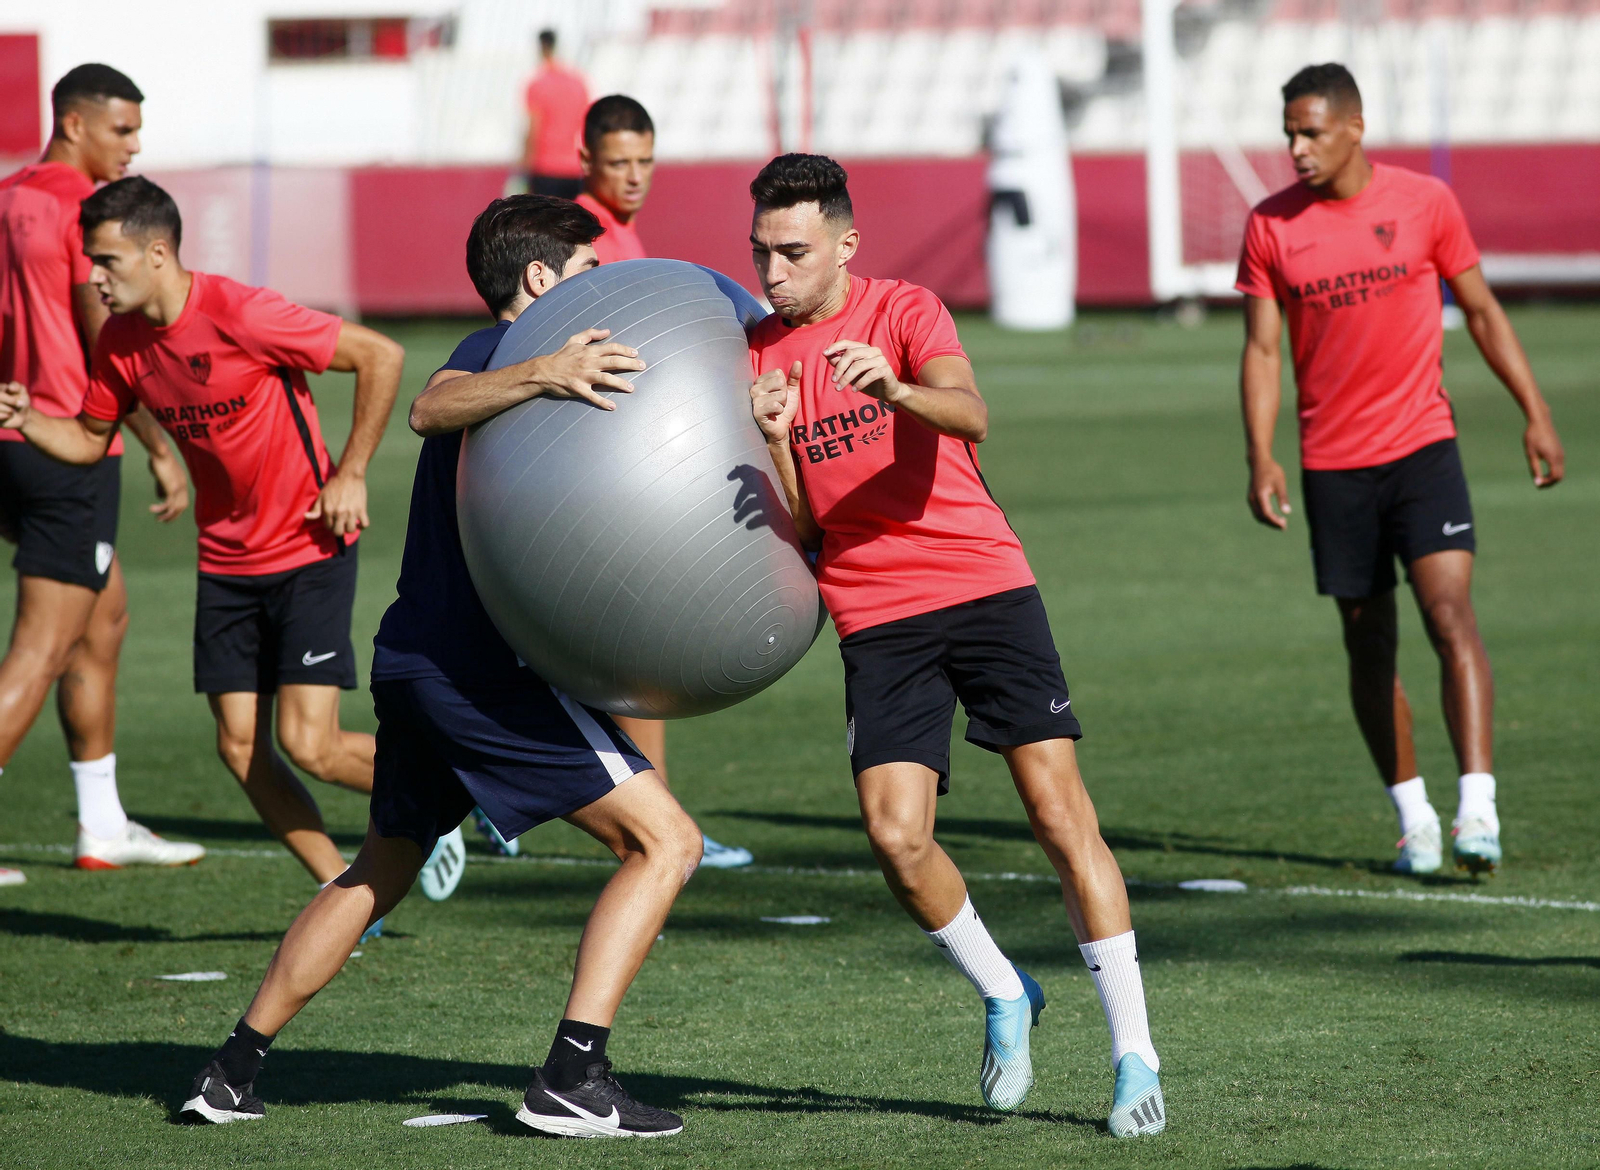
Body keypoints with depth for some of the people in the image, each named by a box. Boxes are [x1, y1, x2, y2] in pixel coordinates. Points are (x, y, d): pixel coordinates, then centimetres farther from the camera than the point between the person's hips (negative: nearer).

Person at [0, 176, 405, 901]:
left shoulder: (239, 315, -22)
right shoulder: (122, 342, -1)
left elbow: (381, 357, -17)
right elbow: (89, 440, 13)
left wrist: (349, 475, -15)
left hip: (308, 550, -7)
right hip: (226, 562, 7)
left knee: (310, 745, -12)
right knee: (240, 747, 0)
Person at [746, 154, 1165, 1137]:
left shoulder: (906, 312, -1)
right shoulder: (757, 360, 9)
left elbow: (969, 414, -21)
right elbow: (790, 531, 5)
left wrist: (897, 391, -42)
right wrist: (773, 441, -14)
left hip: (985, 585, -3)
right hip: (877, 621, 3)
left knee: (1060, 811, -10)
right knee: (895, 833, -13)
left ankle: (1136, 1058, -6)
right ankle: (1005, 997, 13)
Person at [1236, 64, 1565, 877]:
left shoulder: (1425, 202, -1)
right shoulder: (1271, 226, 1)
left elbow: (1481, 311, 9)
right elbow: (1261, 350, 3)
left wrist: (1535, 413, 5)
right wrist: (1260, 457, -8)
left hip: (1421, 444, -2)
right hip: (1333, 464, 2)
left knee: (1451, 615, -17)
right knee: (1368, 643, 6)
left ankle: (1478, 810, -21)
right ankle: (1415, 820, 18)